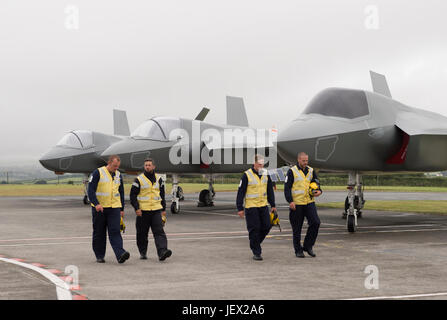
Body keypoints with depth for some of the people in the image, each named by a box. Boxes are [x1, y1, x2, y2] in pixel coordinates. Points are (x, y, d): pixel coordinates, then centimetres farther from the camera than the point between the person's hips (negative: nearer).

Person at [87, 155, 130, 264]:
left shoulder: (118, 175, 11)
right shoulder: (97, 173, -6)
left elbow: (121, 193, 19)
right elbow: (90, 190, -11)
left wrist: (122, 209, 16)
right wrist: (96, 204, -24)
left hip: (114, 208, 3)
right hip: (99, 208, -3)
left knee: (115, 231, -10)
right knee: (99, 233, 7)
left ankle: (120, 254, -21)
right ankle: (99, 256, 18)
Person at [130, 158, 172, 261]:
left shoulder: (158, 179, 11)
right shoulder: (139, 179, -1)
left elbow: (162, 195, 19)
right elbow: (133, 195, -2)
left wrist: (164, 209, 17)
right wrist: (136, 208, -12)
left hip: (156, 210, 2)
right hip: (143, 211, -2)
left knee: (159, 231, -11)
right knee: (142, 233, 6)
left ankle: (162, 252, -20)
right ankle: (143, 253, 21)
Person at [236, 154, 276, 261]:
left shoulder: (265, 174, 7)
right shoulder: (247, 175, -9)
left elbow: (270, 191, 17)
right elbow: (241, 192, -8)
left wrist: (273, 205, 15)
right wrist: (240, 208, -10)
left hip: (263, 205, 5)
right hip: (251, 206, -5)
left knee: (266, 226, 3)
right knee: (254, 229, -5)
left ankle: (255, 243, 27)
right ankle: (256, 253, 4)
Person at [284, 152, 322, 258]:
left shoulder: (311, 171, 11)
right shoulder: (292, 171, -3)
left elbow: (316, 184, 17)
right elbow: (287, 187, -6)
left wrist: (319, 191, -6)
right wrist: (290, 201, -16)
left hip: (309, 202, 4)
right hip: (296, 204, -3)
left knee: (315, 222, -11)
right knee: (297, 228, 3)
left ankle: (308, 246, 5)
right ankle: (298, 250, 15)